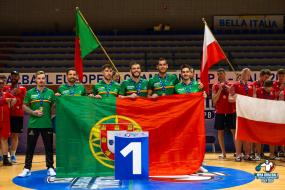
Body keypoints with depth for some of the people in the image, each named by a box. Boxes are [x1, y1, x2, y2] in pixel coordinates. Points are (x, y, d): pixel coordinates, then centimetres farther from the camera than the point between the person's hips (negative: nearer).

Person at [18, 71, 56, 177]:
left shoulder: (50, 92, 5)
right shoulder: (30, 92, 3)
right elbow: (24, 106, 6)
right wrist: (33, 112, -10)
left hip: (47, 124, 0)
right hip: (33, 124, 0)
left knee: (49, 147, 6)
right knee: (30, 147, 3)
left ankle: (50, 168, 16)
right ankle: (27, 168, 10)